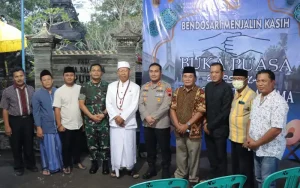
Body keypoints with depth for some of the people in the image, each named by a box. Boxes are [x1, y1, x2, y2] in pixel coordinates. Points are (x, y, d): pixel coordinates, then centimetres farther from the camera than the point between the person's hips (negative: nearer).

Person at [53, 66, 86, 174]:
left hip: (78, 124, 3)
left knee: (77, 145, 17)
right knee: (66, 146, 8)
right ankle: (66, 165, 24)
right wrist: (59, 125, -11)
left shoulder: (80, 88, 1)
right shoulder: (59, 91, -8)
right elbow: (57, 109, -8)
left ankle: (77, 162, 34)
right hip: (66, 125, -3)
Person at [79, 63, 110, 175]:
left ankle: (105, 164, 19)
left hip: (104, 120, 0)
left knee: (105, 143, 4)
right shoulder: (85, 87, 2)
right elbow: (81, 104, -1)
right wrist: (92, 116, -10)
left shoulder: (106, 86, 2)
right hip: (89, 120, 1)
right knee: (91, 143, 9)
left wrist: (104, 114, -12)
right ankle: (94, 163, 25)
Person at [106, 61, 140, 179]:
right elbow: (108, 104, 3)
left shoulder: (135, 87, 1)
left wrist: (123, 117, -14)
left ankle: (130, 168, 17)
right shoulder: (111, 86, 8)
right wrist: (115, 117, -10)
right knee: (115, 146, 6)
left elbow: (134, 106, -7)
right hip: (114, 122, 2)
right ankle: (115, 168, 18)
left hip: (129, 122, -2)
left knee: (129, 146, 2)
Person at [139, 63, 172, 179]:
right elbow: (140, 104, 3)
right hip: (147, 124, 4)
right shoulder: (144, 87, 10)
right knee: (150, 148, 15)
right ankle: (151, 168, 30)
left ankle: (165, 170, 21)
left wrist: (153, 117, -16)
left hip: (162, 124, -4)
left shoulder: (166, 86, -5)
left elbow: (166, 105, -14)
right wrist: (146, 116, -13)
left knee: (164, 149, 6)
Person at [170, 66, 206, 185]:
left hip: (193, 131, -4)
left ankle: (193, 178, 21)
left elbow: (200, 111, -12)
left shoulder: (200, 92, -7)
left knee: (193, 155, 6)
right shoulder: (178, 91, 7)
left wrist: (187, 124, -16)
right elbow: (172, 108, 5)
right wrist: (177, 125, -8)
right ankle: (180, 175, 31)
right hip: (179, 130, 4)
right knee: (180, 154, 15)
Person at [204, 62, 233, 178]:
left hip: (219, 129, -5)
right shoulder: (208, 86, 7)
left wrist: (211, 125, -13)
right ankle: (212, 178, 30)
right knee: (211, 157, 15)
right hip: (208, 128, 5)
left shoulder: (226, 88, -12)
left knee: (220, 157, 9)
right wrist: (205, 123, -1)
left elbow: (225, 112, -15)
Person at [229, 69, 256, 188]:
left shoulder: (251, 95, -16)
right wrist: (231, 133, 12)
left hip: (244, 138, -8)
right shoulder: (235, 94, 9)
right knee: (235, 167, 20)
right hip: (234, 137, 8)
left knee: (245, 169, 6)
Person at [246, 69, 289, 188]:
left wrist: (257, 143, -18)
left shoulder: (278, 102, -19)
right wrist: (248, 137, -3)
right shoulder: (257, 99, 7)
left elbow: (276, 129, -25)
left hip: (270, 150, -8)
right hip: (257, 149, 8)